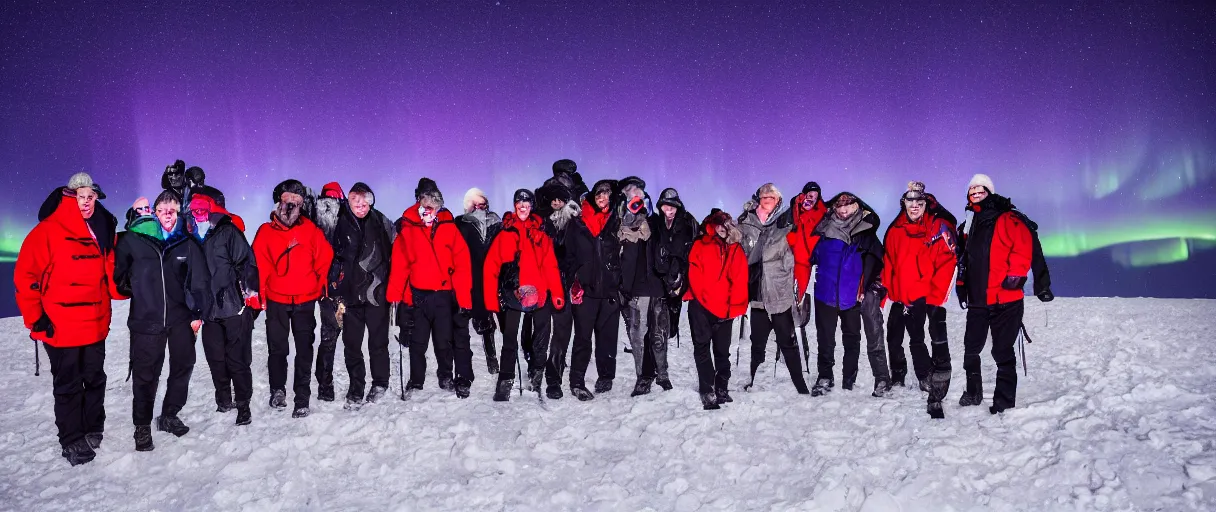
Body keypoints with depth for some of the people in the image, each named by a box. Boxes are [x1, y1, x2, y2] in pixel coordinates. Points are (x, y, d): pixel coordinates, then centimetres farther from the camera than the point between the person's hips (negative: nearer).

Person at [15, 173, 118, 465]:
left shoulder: (103, 232, 6)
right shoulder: (48, 231, -10)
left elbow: (110, 272, 17)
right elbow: (25, 277, -10)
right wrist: (36, 318, -11)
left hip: (95, 325, 5)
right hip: (61, 328, -5)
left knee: (95, 379, 15)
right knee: (68, 384, 5)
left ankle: (94, 431, 30)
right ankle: (72, 441, 16)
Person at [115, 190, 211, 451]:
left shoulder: (189, 244, 3)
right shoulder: (134, 240, -1)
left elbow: (200, 281, 4)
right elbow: (119, 270, 14)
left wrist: (198, 313, 1)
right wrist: (129, 289, 8)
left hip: (181, 317, 2)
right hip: (145, 319, -2)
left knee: (183, 366, 12)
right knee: (145, 373, 3)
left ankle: (169, 415, 30)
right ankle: (142, 427, 16)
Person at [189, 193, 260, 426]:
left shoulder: (228, 232, -3)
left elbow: (246, 263, -10)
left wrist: (250, 292, -16)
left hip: (235, 307, -6)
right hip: (210, 309, 6)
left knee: (238, 359, -2)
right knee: (216, 358, 13)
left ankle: (243, 405, 6)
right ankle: (224, 400, 28)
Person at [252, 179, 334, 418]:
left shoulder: (311, 230, 0)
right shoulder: (265, 232, 0)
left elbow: (324, 259, 4)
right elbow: (259, 266, 0)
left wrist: (320, 287, 4)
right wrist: (260, 294, -3)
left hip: (305, 301, 0)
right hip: (276, 300, 1)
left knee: (304, 351, 2)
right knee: (277, 348, 10)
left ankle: (302, 397, 9)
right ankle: (278, 390, 28)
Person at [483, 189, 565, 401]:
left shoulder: (540, 235, 9)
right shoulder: (504, 234, 4)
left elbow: (550, 266, 4)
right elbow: (491, 267, -1)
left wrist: (557, 293, -7)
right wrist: (491, 299, -8)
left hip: (539, 294, 2)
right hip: (511, 294, -2)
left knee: (541, 340, 8)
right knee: (509, 340, 2)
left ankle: (536, 377, 22)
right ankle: (505, 383, 10)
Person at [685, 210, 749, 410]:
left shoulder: (736, 250, 12)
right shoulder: (700, 246, 7)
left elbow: (740, 280, 4)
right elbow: (695, 275, -1)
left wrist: (734, 306, -6)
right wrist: (704, 298, -11)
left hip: (725, 309, 2)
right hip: (701, 305, -2)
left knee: (722, 349, 9)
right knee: (702, 348, -5)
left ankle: (722, 388, 21)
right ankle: (707, 392, -4)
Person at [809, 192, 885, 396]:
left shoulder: (866, 231, 1)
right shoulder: (825, 230, 3)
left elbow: (873, 260, -1)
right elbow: (812, 257, 3)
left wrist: (864, 287, -8)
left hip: (852, 294, 0)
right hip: (826, 293, 0)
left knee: (852, 337, 12)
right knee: (825, 337, 6)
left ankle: (849, 378, 23)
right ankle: (824, 377, 15)